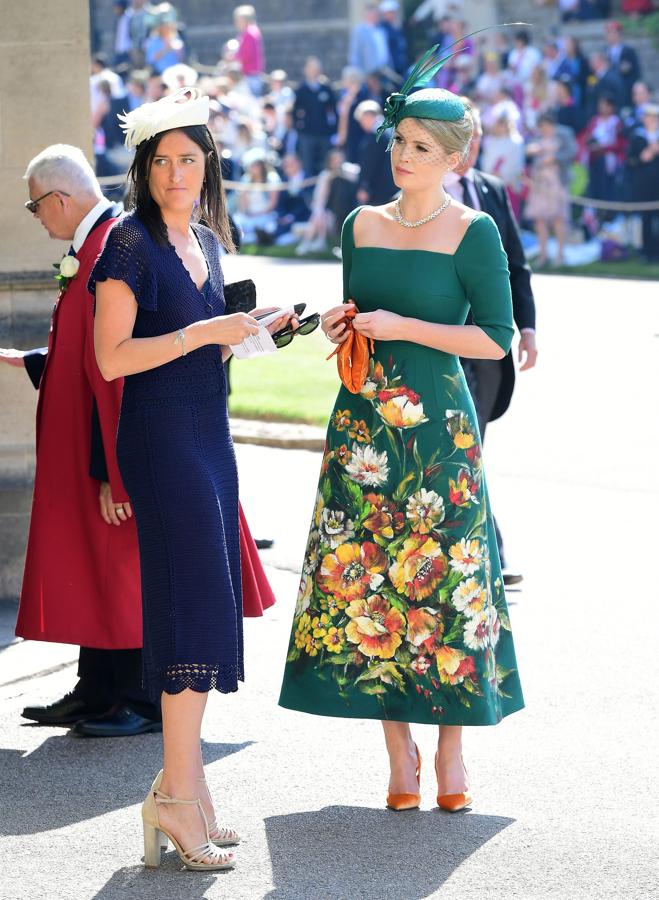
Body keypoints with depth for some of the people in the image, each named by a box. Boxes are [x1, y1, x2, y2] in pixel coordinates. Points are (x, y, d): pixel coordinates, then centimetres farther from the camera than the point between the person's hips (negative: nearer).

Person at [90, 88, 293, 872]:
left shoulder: (207, 242, 14)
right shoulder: (131, 242, -9)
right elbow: (113, 357, -15)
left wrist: (254, 331, 10)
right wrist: (204, 333, -18)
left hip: (208, 434, 8)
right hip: (161, 435, -8)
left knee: (208, 606, 7)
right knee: (193, 599, -12)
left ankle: (185, 785, 13)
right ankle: (177, 793, -9)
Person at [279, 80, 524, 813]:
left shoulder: (473, 232, -4)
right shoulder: (363, 225, 10)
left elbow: (495, 339, -8)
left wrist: (402, 327, -14)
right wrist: (339, 327, 0)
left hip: (435, 424, -4)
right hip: (364, 421, 4)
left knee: (444, 574, -3)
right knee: (366, 576, 1)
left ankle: (451, 752, 7)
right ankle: (399, 751, 9)